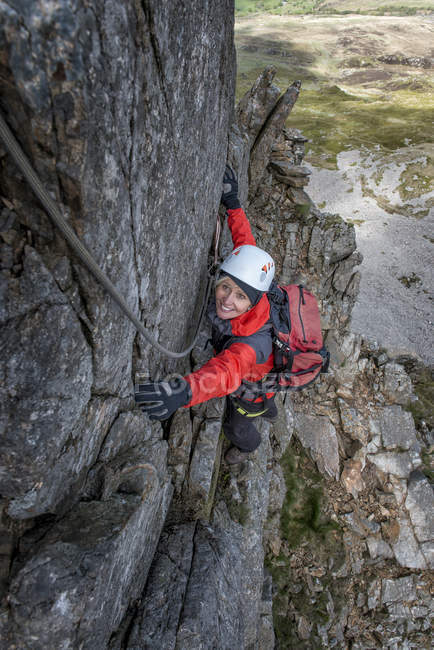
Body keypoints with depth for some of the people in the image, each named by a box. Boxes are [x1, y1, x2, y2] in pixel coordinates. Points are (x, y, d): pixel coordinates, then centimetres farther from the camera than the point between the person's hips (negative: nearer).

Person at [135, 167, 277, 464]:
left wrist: (186, 390, -92)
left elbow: (228, 370, -73)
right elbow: (245, 243, -18)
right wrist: (232, 203, -20)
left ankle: (248, 445, 65)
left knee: (236, 427, 27)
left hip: (253, 390, -6)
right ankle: (271, 413, 78)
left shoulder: (254, 340, -53)